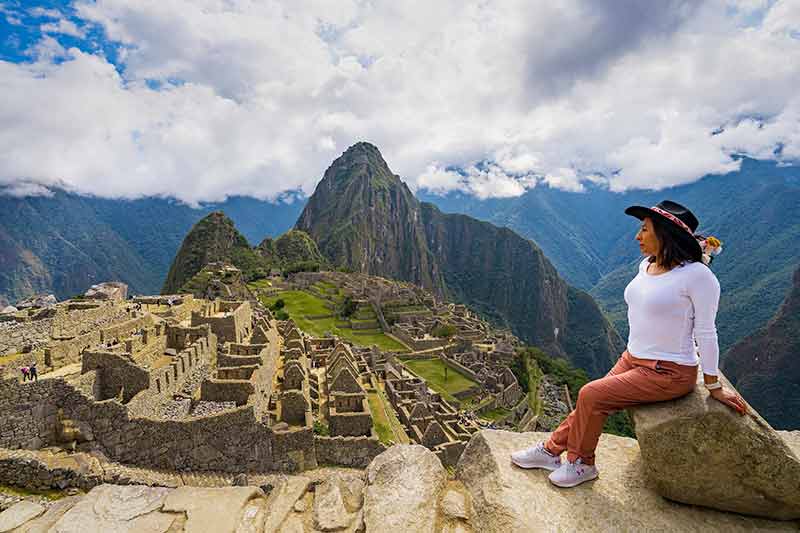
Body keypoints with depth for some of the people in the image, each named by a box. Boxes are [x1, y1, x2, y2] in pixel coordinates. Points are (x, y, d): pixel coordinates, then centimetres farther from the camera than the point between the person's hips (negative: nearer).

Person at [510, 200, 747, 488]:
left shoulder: (697, 275, -20)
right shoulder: (646, 265, 4)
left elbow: (706, 333, -14)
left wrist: (715, 387, -6)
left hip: (669, 373, -7)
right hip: (632, 359, 7)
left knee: (591, 395, -16)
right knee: (591, 403, 2)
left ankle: (581, 463, 6)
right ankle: (551, 450, 17)